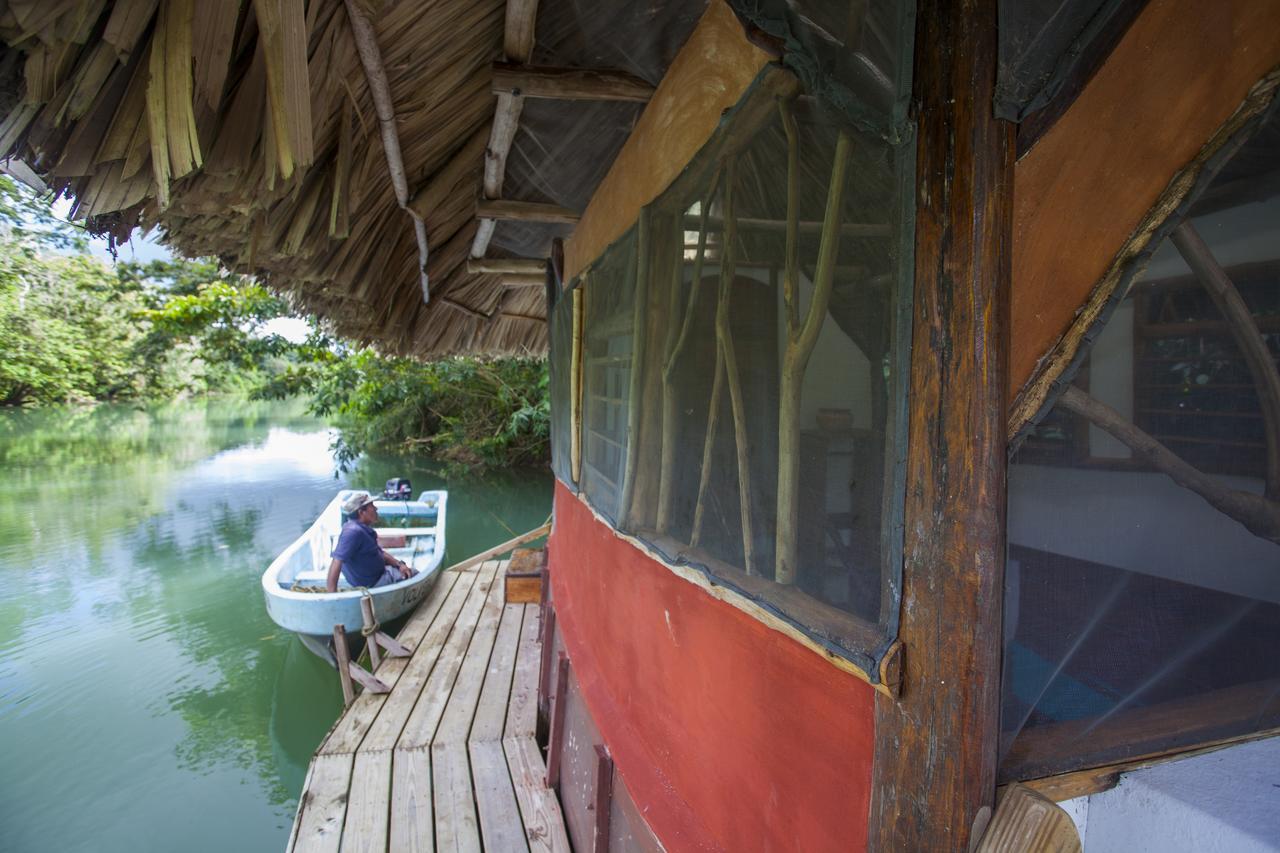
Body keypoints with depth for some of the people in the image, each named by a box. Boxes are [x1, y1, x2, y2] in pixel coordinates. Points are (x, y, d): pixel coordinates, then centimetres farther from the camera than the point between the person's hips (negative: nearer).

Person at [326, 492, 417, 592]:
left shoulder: (364, 528, 4)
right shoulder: (353, 532, -28)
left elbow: (379, 553, 13)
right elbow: (336, 563, -34)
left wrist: (399, 564, -2)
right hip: (371, 584, -10)